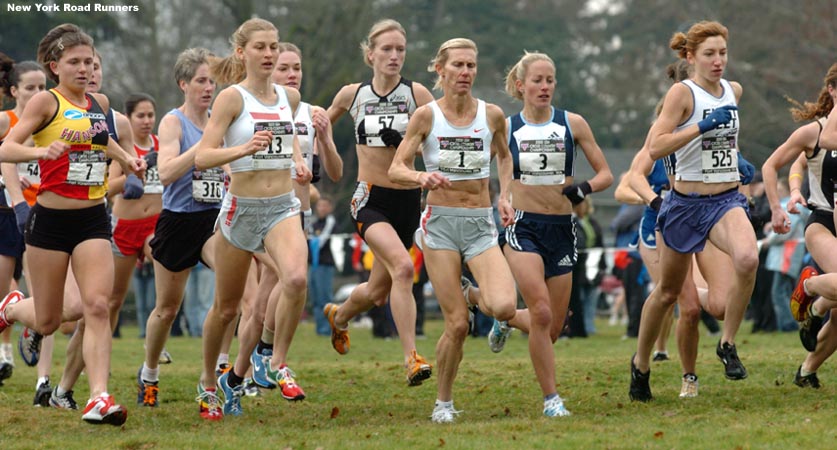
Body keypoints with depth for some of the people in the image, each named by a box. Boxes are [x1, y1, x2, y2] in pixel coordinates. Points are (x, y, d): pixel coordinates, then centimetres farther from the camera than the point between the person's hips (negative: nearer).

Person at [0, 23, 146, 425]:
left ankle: (99, 397, -19)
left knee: (97, 306, -14)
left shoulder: (100, 103, 10)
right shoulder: (45, 102, -8)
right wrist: (41, 151, -37)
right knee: (47, 323, 8)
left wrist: (125, 158, 17)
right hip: (51, 220, -4)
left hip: (93, 220, 4)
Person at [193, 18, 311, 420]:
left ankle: (279, 363, -10)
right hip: (241, 208, -3)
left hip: (282, 207, 3)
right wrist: (245, 148, -32)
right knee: (226, 307, 10)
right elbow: (202, 157, -17)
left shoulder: (290, 97, 7)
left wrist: (298, 160, 10)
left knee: (296, 278, -27)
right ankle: (209, 379, 33)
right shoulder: (232, 97, -9)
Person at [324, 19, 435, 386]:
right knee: (402, 266, -28)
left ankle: (338, 316, 47)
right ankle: (411, 359, -29)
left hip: (407, 200, 2)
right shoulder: (352, 94, 3)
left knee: (378, 291, 12)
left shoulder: (417, 94, -2)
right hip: (370, 200, -2)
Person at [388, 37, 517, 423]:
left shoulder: (491, 115, 3)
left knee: (504, 307, -22)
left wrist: (504, 197, 8)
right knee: (457, 324, -8)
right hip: (440, 222, -2)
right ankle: (443, 403, 14)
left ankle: (482, 298, 15)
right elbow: (395, 169, -5)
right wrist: (421, 178, -26)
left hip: (481, 224, 2)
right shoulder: (426, 116, -3)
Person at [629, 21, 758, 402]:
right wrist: (702, 127, -27)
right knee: (668, 292, 11)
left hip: (726, 200, 3)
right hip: (686, 203, -3)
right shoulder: (683, 92, -11)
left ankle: (727, 345, -12)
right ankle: (641, 363, 35)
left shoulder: (734, 91, 7)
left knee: (747, 258, -29)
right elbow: (655, 147, -22)